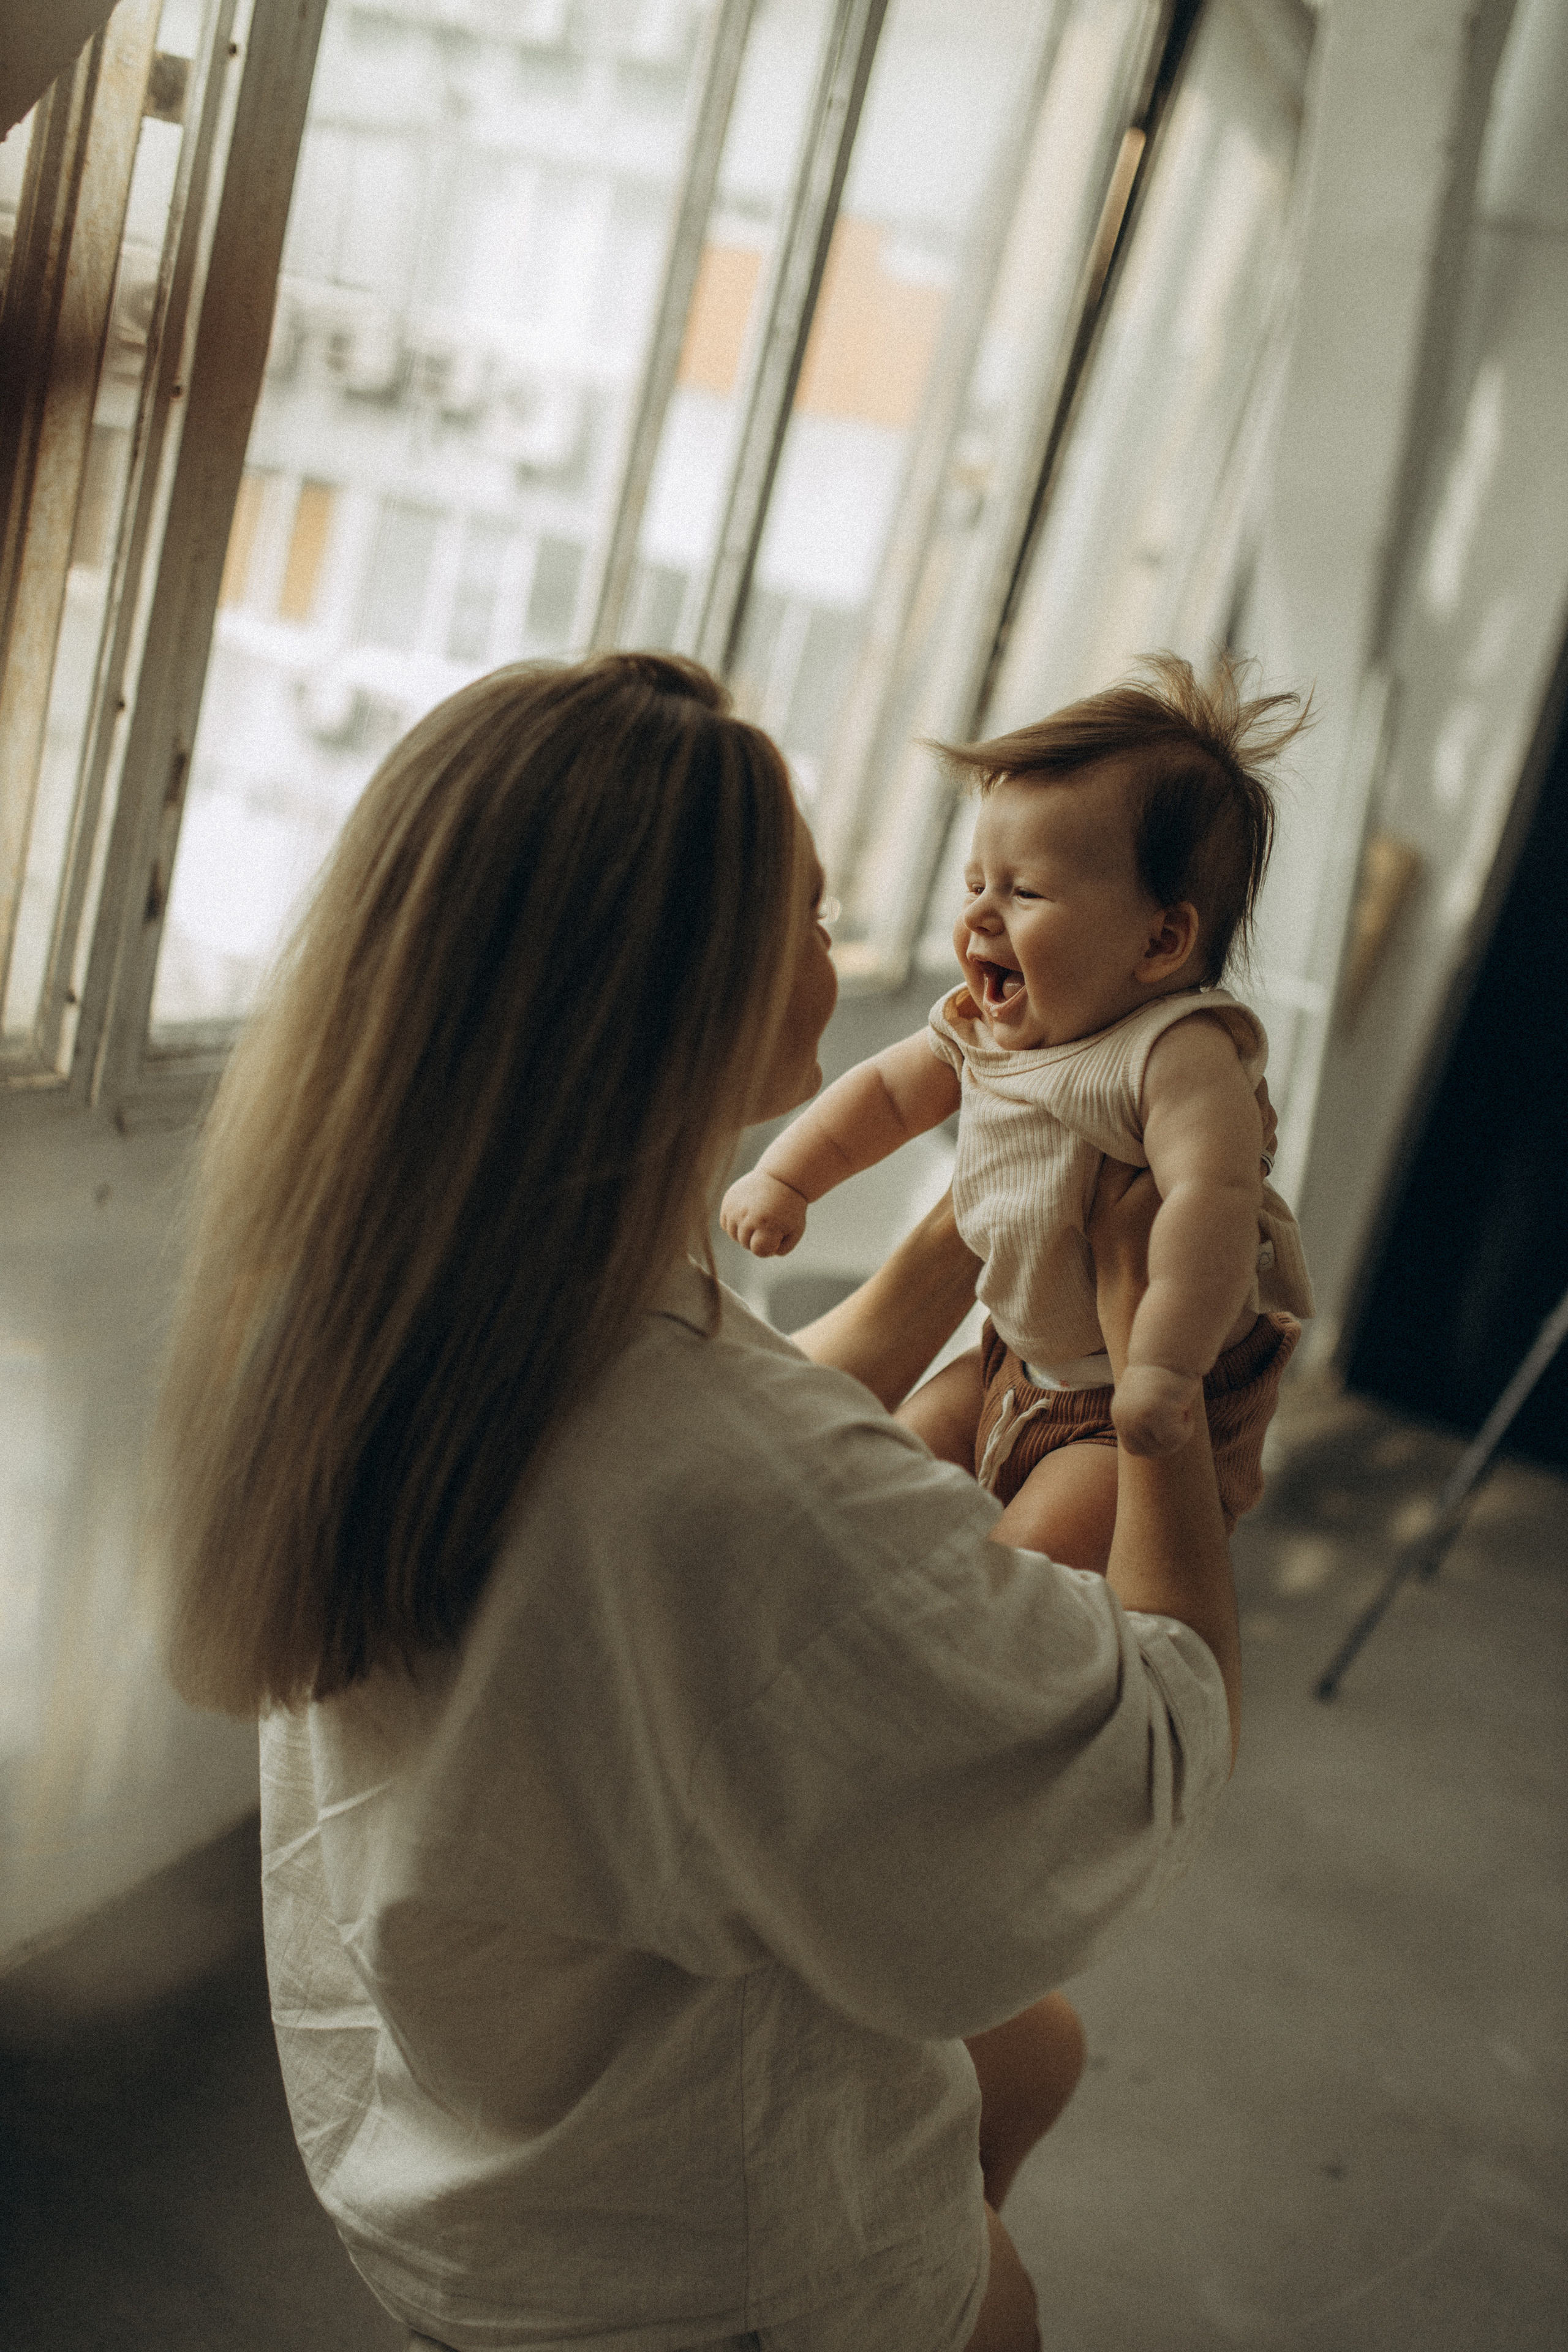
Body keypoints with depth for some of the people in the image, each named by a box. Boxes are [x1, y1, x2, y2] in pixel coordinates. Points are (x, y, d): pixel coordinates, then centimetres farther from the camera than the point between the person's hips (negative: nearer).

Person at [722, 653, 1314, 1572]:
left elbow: (1213, 1198, -42)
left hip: (1163, 1402, -8)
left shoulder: (1180, 1053, -29)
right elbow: (886, 1090, 15)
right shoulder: (985, 1031, -2)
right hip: (1023, 1361, 8)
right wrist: (784, 1177, 7)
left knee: (1039, 1551, -20)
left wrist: (1165, 1366, -49)